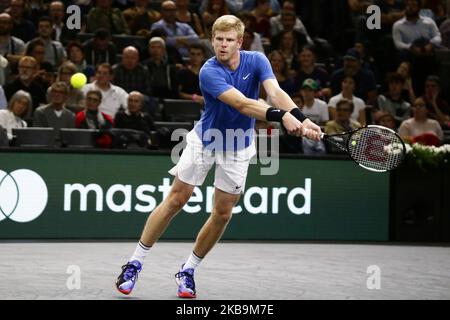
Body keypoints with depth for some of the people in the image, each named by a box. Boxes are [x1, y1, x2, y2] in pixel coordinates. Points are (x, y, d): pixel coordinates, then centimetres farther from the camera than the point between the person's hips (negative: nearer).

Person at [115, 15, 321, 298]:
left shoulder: (256, 61, -15)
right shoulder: (209, 72, -27)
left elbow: (276, 92, -30)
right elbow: (242, 104, -40)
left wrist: (300, 118, -50)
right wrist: (281, 116, -54)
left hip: (238, 147, 3)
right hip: (205, 140, -3)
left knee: (223, 213, 3)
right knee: (176, 200, -2)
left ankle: (188, 271, 18)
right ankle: (135, 263, 7)